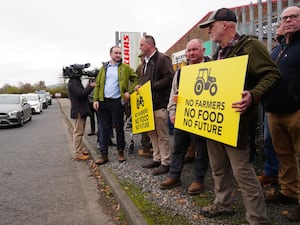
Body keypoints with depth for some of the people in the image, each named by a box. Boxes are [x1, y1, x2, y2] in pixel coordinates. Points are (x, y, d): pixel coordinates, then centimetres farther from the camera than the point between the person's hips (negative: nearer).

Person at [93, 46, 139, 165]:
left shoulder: (125, 68, 4)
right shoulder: (104, 68, 11)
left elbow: (136, 79, 3)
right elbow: (98, 84, 8)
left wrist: (129, 91, -10)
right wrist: (96, 99, -1)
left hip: (117, 102, -3)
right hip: (103, 102, 3)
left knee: (119, 127, 7)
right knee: (104, 128, 5)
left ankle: (120, 152, 21)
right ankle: (104, 154, 13)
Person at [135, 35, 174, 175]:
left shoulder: (162, 59, -9)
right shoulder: (146, 61, 19)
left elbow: (169, 78, -19)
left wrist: (151, 86, -17)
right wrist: (140, 86, 8)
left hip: (160, 103, -9)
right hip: (149, 102, 9)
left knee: (162, 134, -2)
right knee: (152, 133, 14)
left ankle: (165, 163, 9)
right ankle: (157, 159, 26)